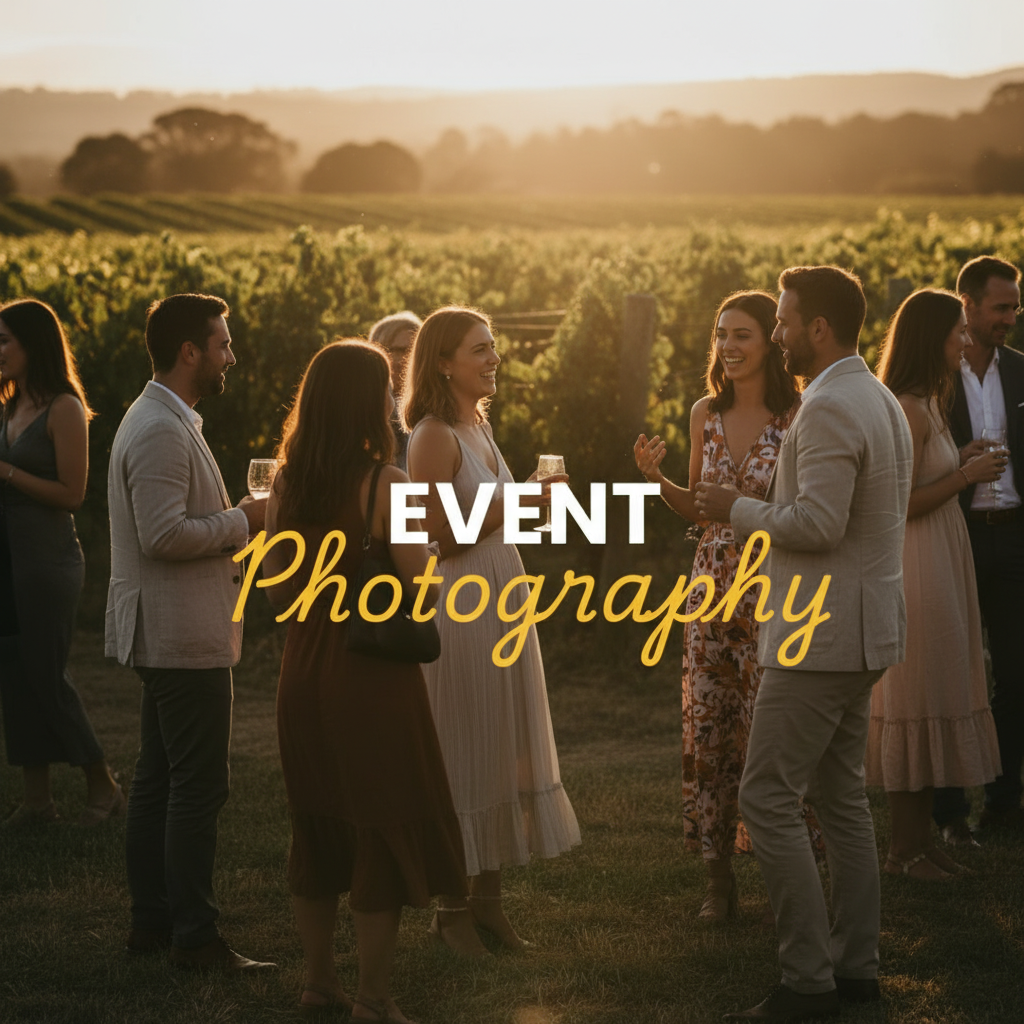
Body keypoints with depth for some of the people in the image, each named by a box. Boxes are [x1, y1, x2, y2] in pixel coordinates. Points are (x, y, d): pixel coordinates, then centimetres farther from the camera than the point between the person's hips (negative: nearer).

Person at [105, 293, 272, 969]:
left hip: (170, 634, 11)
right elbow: (163, 534, -26)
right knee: (198, 787, -7)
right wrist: (240, 521, -15)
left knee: (159, 780, 14)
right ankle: (195, 937, -4)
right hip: (185, 638, -11)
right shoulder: (162, 431, -18)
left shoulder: (163, 421, 17)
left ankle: (152, 921, 20)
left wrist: (233, 523, 11)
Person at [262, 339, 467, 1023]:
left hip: (304, 675, 6)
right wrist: (424, 557, 2)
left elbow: (279, 592, 5)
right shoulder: (386, 486, -17)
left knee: (318, 828, 18)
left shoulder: (288, 485, 0)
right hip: (374, 677, -6)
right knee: (386, 832, 5)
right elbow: (423, 594, -17)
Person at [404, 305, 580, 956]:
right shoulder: (434, 437, -13)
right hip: (459, 607, -9)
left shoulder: (478, 429, 14)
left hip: (503, 602, 9)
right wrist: (518, 505, -17)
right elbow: (441, 538, -17)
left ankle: (489, 900, 18)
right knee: (463, 755, -2)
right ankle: (452, 908, 7)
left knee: (503, 750, 11)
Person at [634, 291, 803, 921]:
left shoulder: (799, 416, -7)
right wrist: (657, 478, 0)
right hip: (714, 585, 5)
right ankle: (719, 878, 15)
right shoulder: (707, 414, 8)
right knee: (707, 729, 4)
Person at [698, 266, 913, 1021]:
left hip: (821, 636, -11)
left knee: (768, 799, -7)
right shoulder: (881, 400, 13)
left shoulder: (829, 408, -19)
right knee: (842, 796, 15)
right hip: (861, 631, 11)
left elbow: (817, 524, -26)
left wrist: (738, 509, -12)